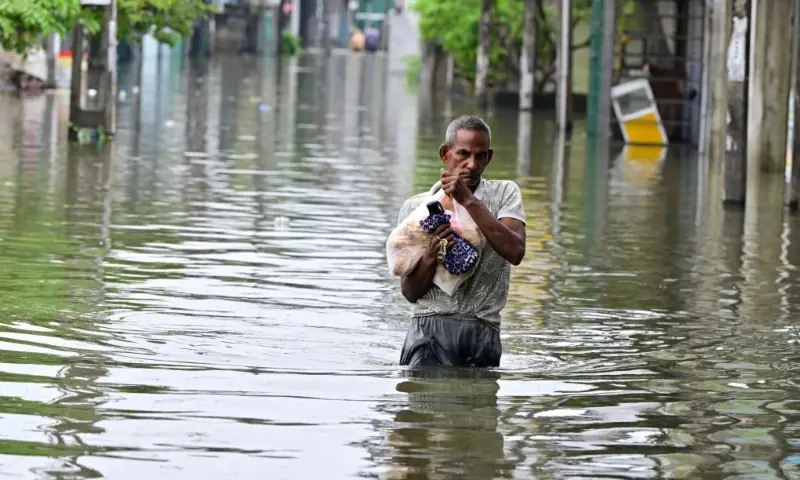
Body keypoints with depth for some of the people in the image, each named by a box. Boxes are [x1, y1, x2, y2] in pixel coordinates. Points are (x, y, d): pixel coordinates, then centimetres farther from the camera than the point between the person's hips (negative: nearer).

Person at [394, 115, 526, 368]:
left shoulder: (504, 193, 9)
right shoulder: (415, 207, 11)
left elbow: (515, 252, -12)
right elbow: (410, 292, 7)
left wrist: (468, 200, -12)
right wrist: (431, 257, -14)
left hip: (483, 330, 1)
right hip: (430, 327, -1)